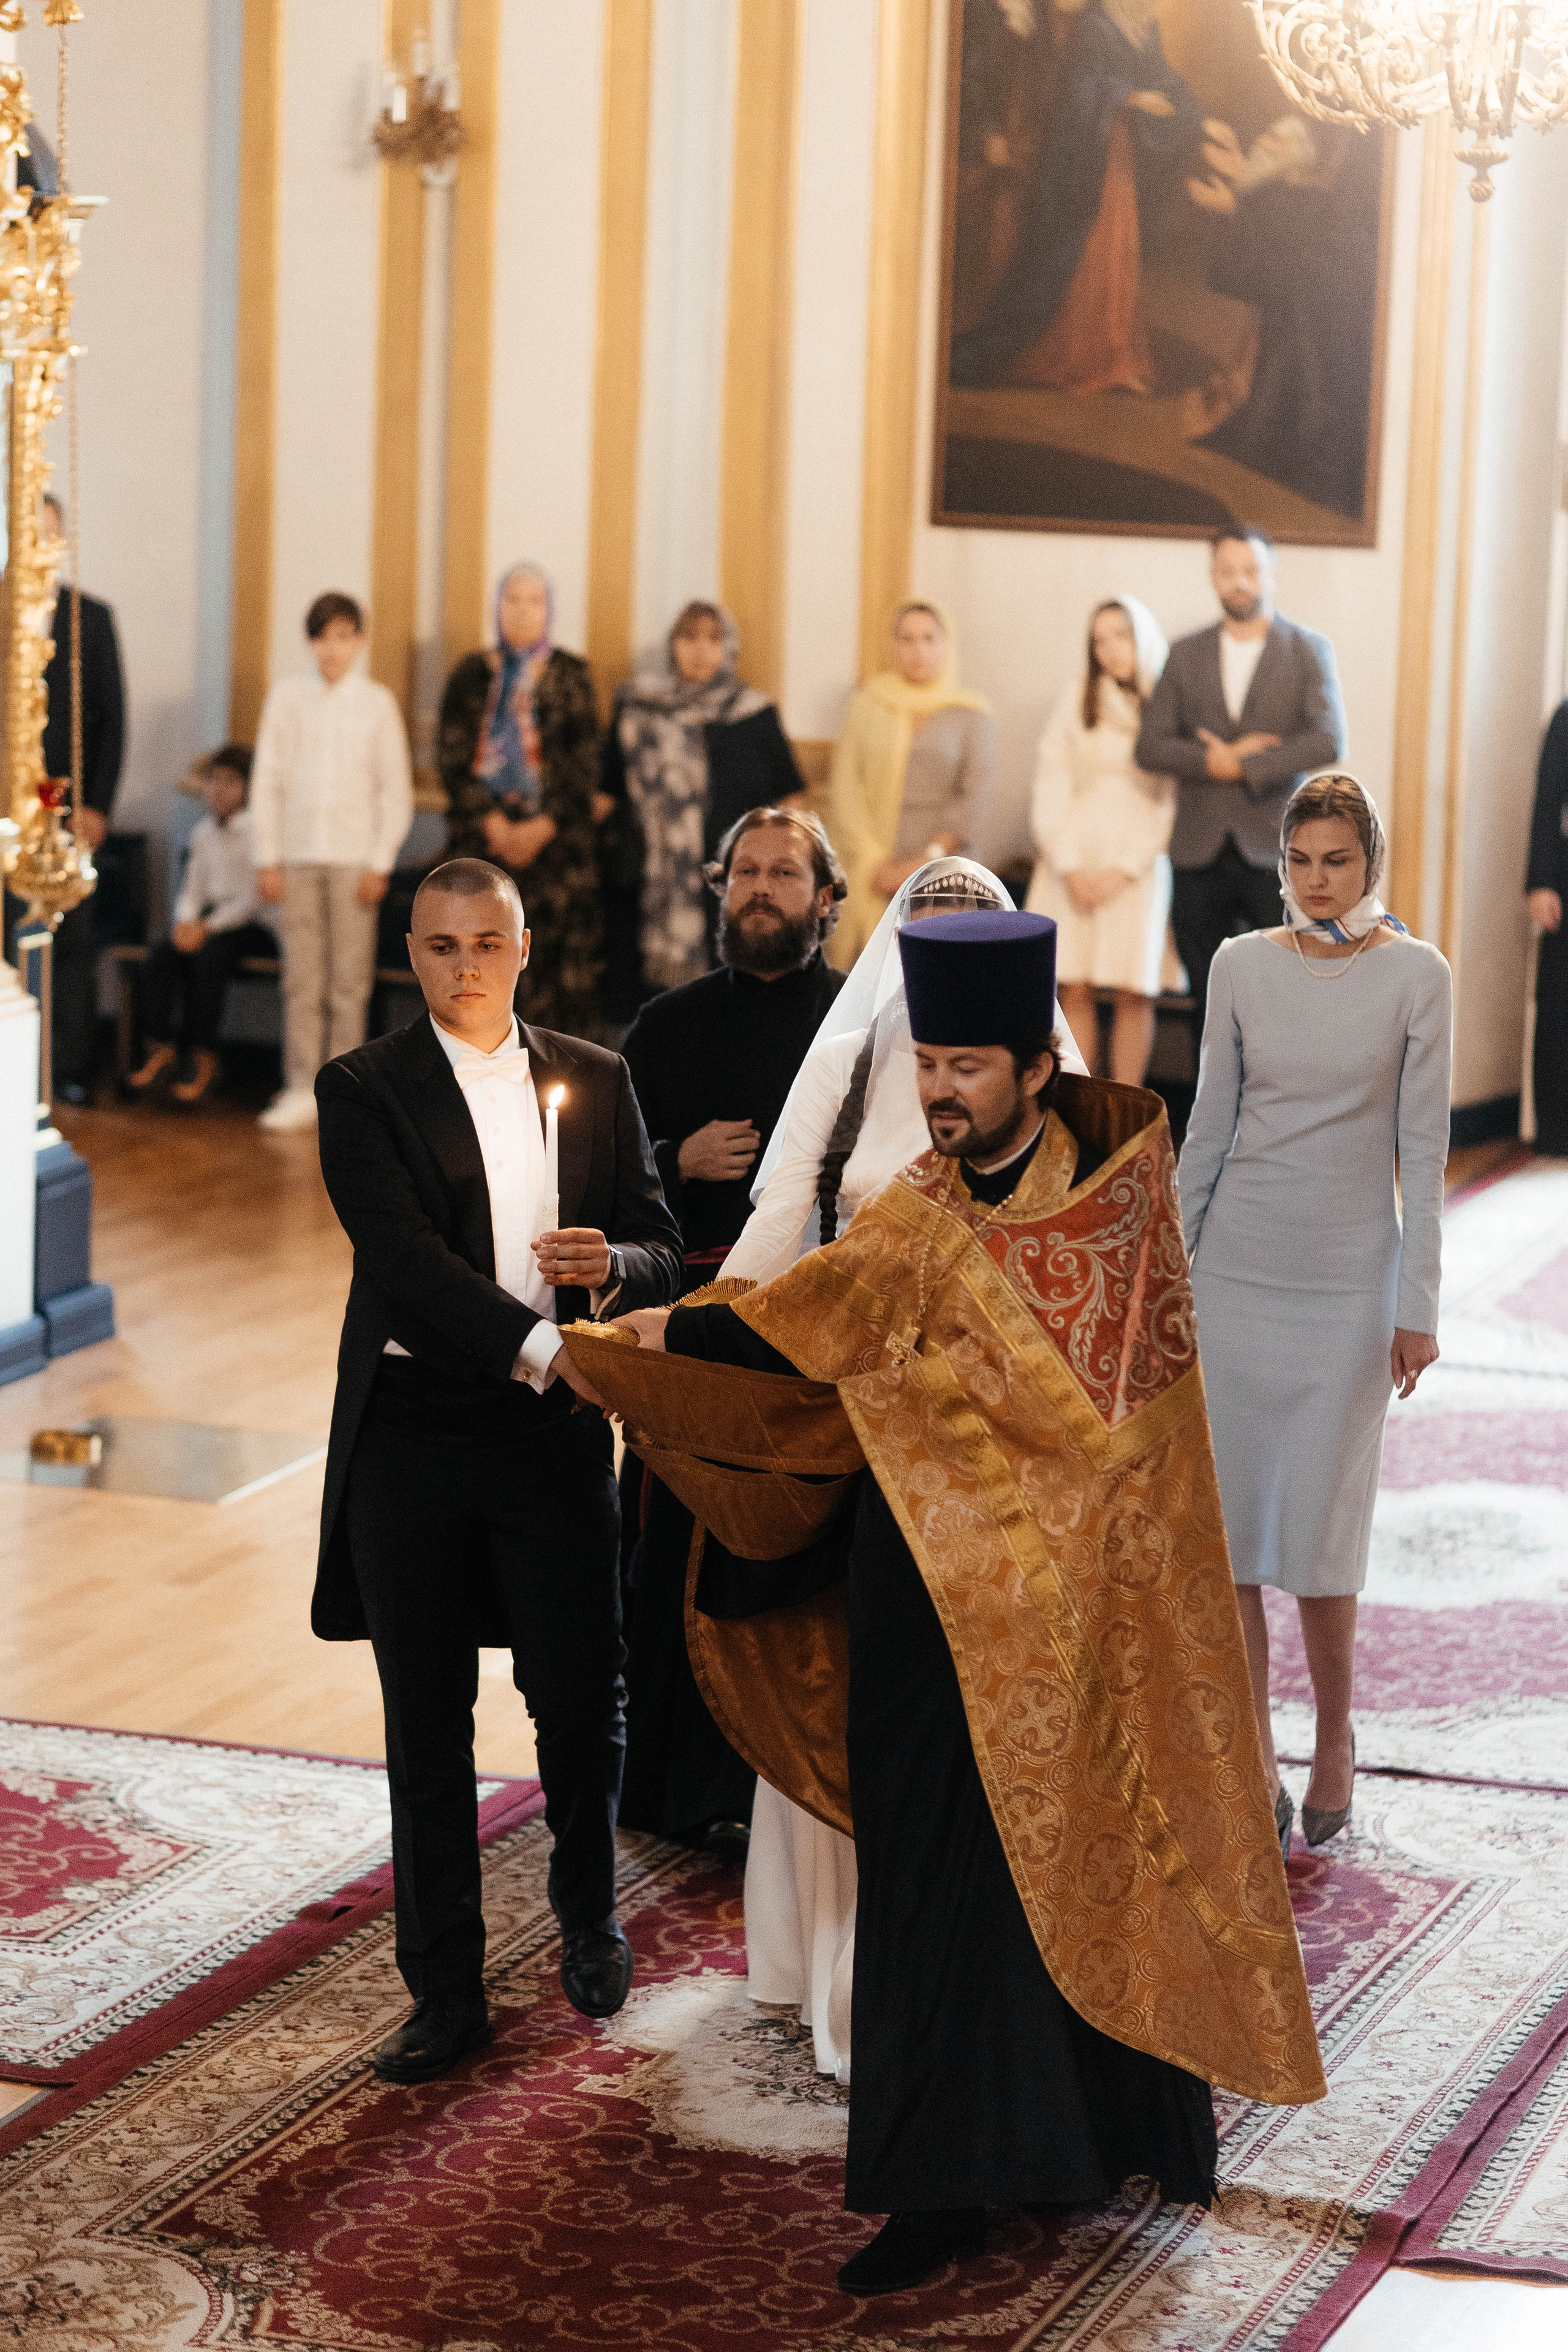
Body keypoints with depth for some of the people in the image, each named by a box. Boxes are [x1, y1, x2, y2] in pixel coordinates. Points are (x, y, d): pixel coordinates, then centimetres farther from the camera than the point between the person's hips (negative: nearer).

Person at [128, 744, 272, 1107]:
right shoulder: (203, 831, 15)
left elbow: (254, 897, -13)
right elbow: (191, 890, 15)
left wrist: (209, 927, -20)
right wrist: (186, 922, -7)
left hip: (249, 925, -6)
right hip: (209, 919, 6)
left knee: (209, 956, -32)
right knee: (163, 952, -21)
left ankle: (205, 1060, -25)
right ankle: (163, 1047, -17)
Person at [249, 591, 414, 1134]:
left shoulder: (377, 702, 3)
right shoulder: (287, 697, 4)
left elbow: (396, 790, 3)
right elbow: (267, 780, 5)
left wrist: (380, 864, -3)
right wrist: (267, 859, 0)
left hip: (354, 859, -1)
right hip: (296, 856, 1)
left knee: (349, 982, 0)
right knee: (301, 980, 1)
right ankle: (301, 1090, 5)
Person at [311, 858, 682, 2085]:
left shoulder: (596, 1081, 9)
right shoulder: (364, 1090, 0)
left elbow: (663, 1248, 11)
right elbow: (402, 1257, -13)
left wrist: (611, 1267, -13)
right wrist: (538, 1350, -22)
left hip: (557, 1429, 2)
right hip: (413, 1438, -1)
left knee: (582, 1696, 4)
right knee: (428, 1722, 4)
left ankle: (590, 1913, 32)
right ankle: (445, 1991, 13)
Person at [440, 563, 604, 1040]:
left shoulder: (572, 674, 8)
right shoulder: (472, 675, 11)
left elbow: (584, 762, 2)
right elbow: (454, 758, 3)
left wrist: (542, 828, -9)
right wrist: (494, 824, -8)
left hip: (555, 835, -1)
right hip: (483, 835, 1)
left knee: (557, 960, -7)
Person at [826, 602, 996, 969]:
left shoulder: (971, 715, 7)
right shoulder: (868, 707, 10)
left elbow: (973, 797, -1)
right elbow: (844, 791, 4)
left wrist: (926, 861, -10)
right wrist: (874, 862, -6)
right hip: (872, 878, 1)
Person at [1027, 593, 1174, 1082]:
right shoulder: (1076, 699, 10)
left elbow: (1172, 802, -1)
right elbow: (1051, 784, 5)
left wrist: (1125, 869, -9)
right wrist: (1068, 866, -5)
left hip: (1138, 863, -2)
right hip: (1072, 859, 2)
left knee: (1134, 991, -6)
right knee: (1074, 989, -3)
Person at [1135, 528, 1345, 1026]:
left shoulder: (1309, 650, 3)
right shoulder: (1186, 654, 11)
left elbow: (1328, 742, -10)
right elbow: (1150, 746, 4)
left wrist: (1241, 766, -11)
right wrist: (1214, 763, -12)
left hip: (1275, 853, -3)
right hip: (1201, 854, 3)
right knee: (1209, 1005, 6)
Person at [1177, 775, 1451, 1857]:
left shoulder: (1417, 976, -3)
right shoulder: (1242, 965, 4)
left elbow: (1423, 1149, -3)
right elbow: (1209, 1126, 9)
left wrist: (1418, 1307, -5)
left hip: (1349, 1279, -3)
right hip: (1237, 1270, 3)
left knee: (1321, 1530, -1)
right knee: (1227, 1525, 2)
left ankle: (1335, 1742, 20)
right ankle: (1254, 1764, 11)